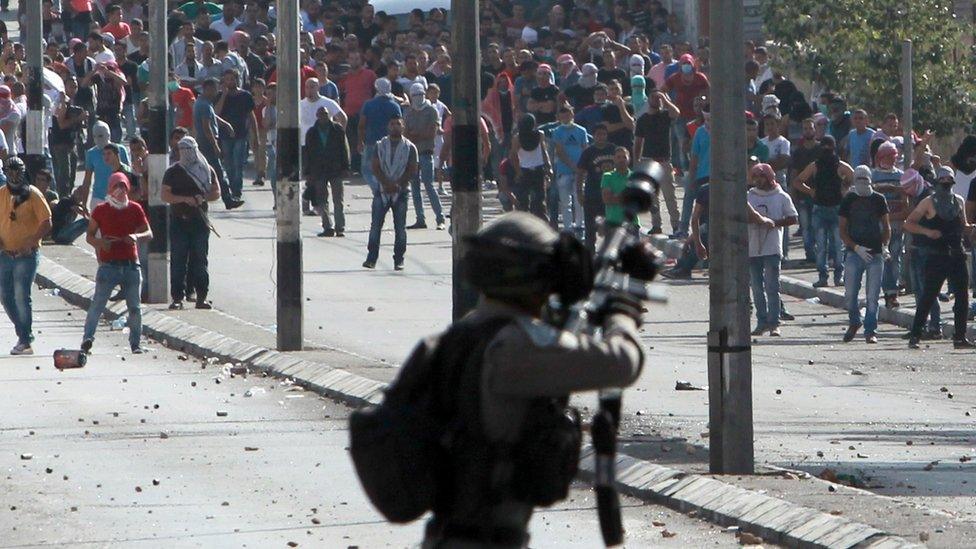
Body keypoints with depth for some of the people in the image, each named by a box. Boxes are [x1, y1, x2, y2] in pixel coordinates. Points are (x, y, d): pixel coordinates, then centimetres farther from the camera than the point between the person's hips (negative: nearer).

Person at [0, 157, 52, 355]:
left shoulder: (33, 195, -6)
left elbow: (46, 223, -9)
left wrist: (29, 244, -17)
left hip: (27, 255, -6)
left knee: (21, 296, -12)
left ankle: (25, 341, -6)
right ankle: (24, 333, 24)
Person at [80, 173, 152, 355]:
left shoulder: (135, 209, 8)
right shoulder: (101, 210, 3)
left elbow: (149, 233, 9)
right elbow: (90, 236, 5)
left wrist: (137, 236, -13)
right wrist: (100, 243, -17)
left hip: (131, 264, 2)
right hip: (109, 264, -2)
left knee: (134, 306, 4)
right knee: (98, 303, -11)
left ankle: (136, 343, 13)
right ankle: (87, 339, -11)